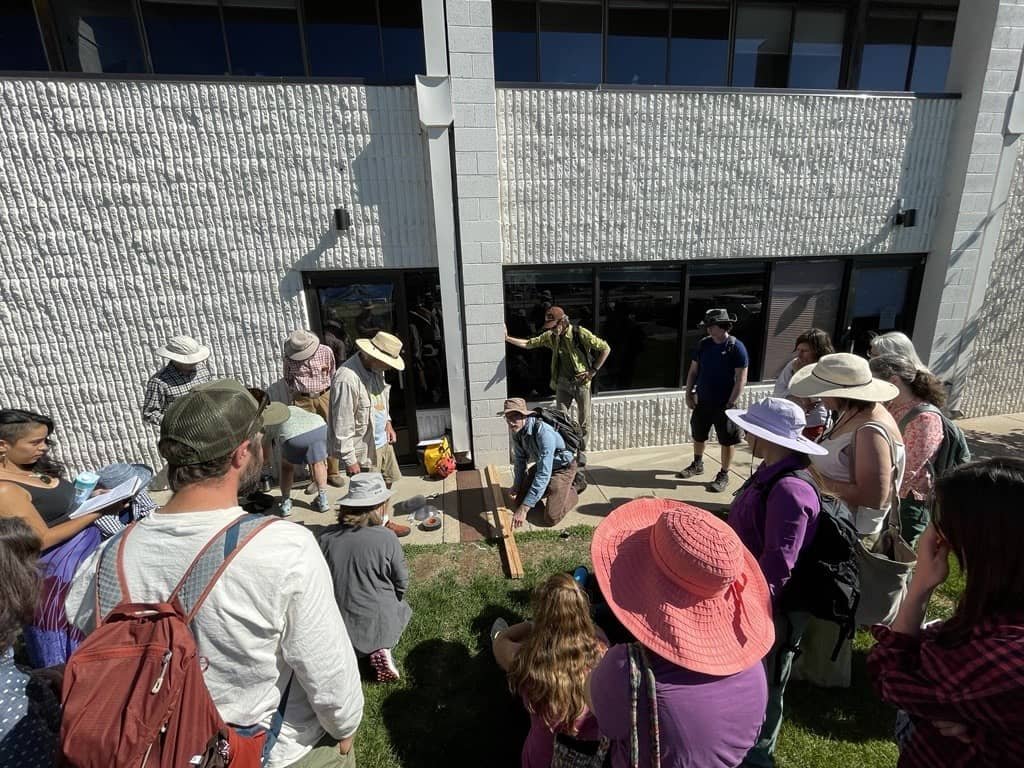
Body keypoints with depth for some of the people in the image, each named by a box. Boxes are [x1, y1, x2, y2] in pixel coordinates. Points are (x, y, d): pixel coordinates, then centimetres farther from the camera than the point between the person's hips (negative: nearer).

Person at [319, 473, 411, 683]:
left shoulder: (326, 538, -12)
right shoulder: (386, 539, -20)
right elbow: (402, 583, -8)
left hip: (340, 625, 3)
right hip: (381, 623, -3)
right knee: (402, 607, 29)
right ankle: (381, 649, 4)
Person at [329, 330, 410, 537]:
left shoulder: (375, 368, -2)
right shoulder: (347, 379, -30)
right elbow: (342, 425, -25)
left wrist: (387, 422, 10)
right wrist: (349, 460, -20)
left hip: (381, 440, 9)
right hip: (363, 449, -9)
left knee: (386, 483, 23)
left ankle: (384, 522, 44)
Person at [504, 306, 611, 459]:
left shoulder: (580, 333, -15)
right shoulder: (550, 336, 0)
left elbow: (605, 349, -11)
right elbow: (529, 344, 5)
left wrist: (593, 370, -11)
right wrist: (507, 338, -5)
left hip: (581, 383, -3)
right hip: (562, 384, 4)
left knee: (584, 421, 7)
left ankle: (581, 451, 25)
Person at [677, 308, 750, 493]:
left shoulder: (736, 347, -14)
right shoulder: (703, 344, 1)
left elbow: (741, 379, -15)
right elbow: (693, 370, 9)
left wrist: (731, 404, -19)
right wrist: (689, 393, 3)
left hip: (724, 404, -5)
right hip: (702, 400, 5)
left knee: (727, 441, 7)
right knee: (698, 435, 18)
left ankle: (723, 475, 23)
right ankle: (697, 465, 39)